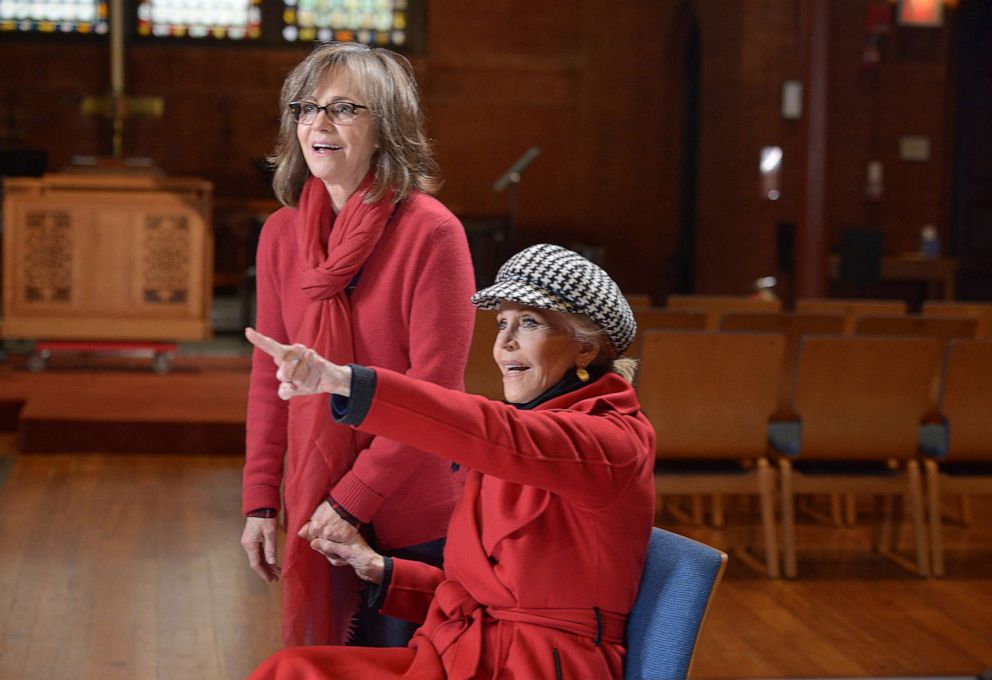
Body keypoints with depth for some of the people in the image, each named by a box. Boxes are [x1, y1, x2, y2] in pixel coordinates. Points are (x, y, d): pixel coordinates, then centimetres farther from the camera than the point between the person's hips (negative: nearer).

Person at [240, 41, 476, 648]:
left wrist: (355, 500, -16)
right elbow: (270, 376, 8)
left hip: (414, 524, -5)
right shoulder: (281, 234, 3)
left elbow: (434, 388, -16)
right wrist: (260, 503, 6)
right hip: (314, 513, 5)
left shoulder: (431, 232, -14)